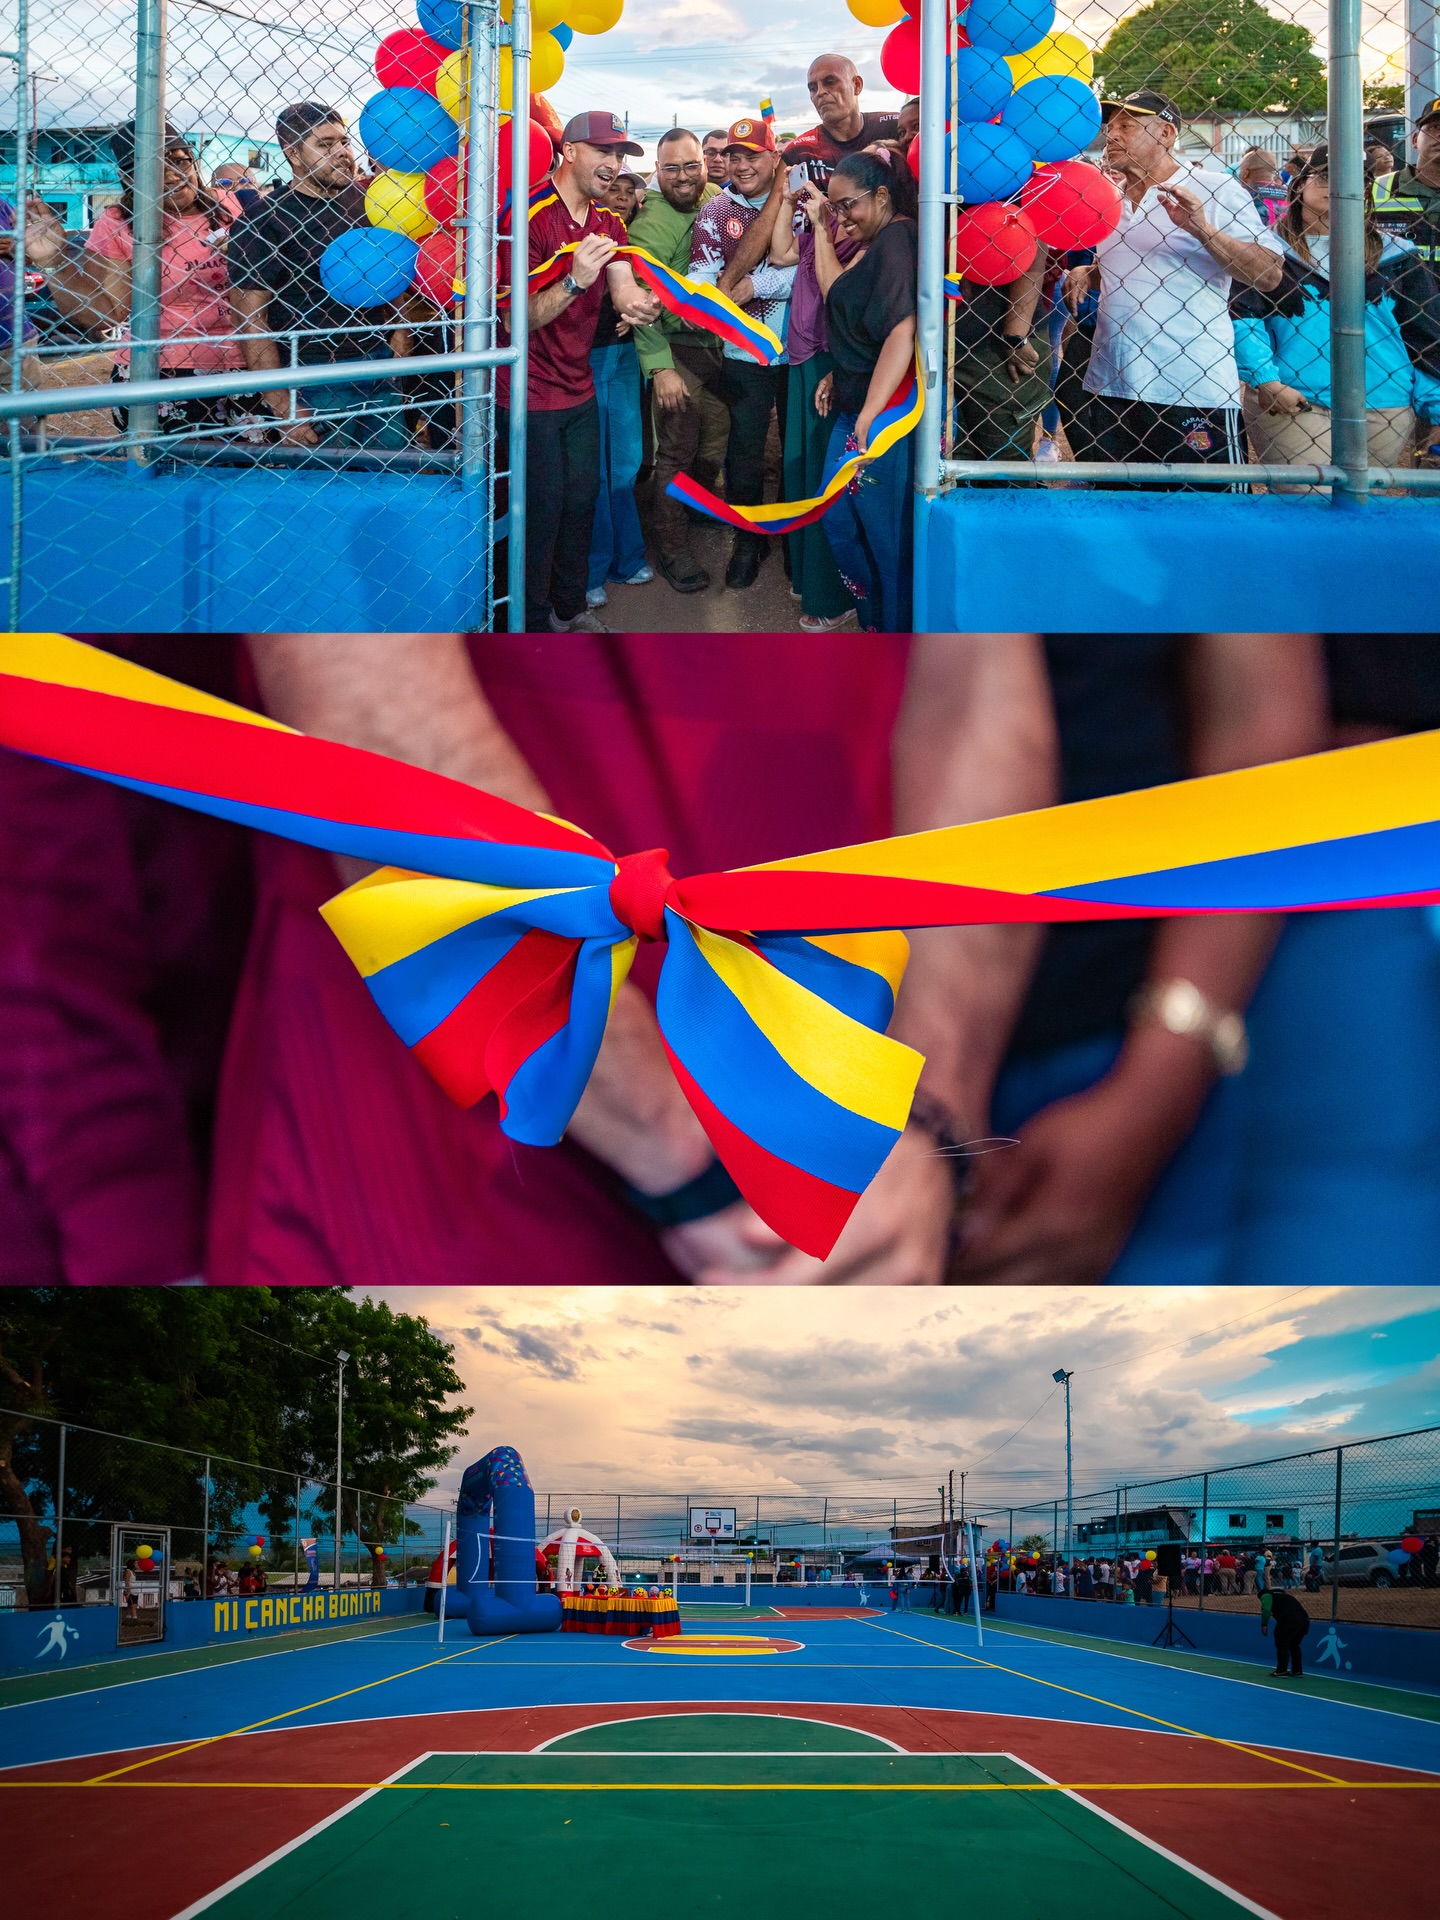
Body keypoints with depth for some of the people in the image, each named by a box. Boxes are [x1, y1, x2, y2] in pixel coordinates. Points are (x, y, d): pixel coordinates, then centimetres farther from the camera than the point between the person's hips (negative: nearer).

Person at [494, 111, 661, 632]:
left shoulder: (608, 222, 8)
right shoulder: (533, 217, -19)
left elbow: (624, 289, -8)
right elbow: (517, 319, -24)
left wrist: (640, 303, -33)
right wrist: (575, 282, -39)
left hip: (578, 388, 8)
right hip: (530, 393, -8)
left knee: (582, 496, 15)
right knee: (544, 503, -1)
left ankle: (570, 607, 29)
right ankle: (535, 622, 11)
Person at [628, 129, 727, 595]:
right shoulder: (651, 225, -16)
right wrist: (660, 367, -23)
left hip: (722, 343, 6)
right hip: (679, 350, -6)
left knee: (716, 442, 16)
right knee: (677, 452, -2)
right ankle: (672, 548, 7)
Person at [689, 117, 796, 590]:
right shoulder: (715, 212, 3)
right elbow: (701, 275, -6)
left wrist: (756, 284, -22)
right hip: (744, 352, 1)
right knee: (744, 449, 4)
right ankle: (749, 541, 20)